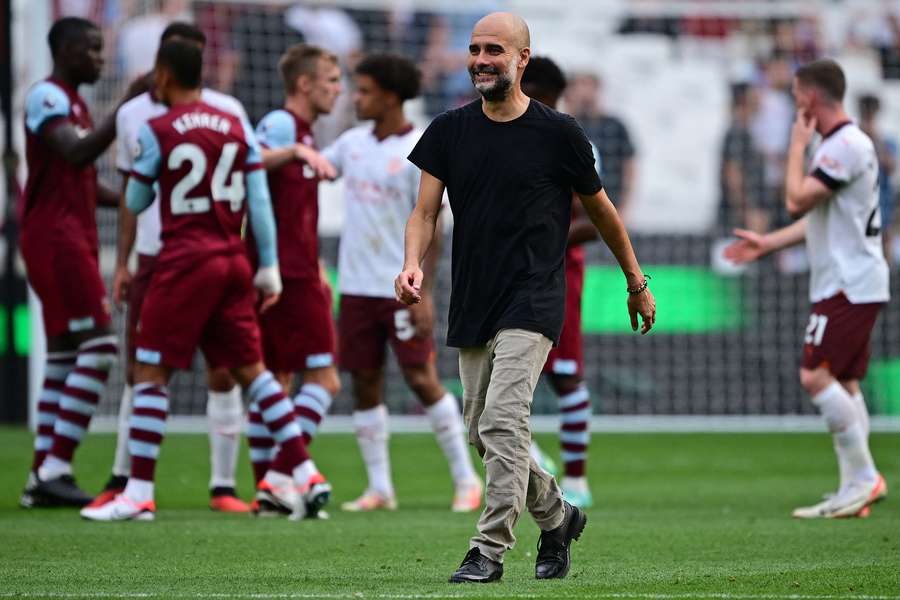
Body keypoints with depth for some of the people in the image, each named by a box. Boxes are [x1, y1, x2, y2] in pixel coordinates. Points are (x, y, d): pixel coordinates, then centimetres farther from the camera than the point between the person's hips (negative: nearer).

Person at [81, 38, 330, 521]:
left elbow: (135, 203, 4)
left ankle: (139, 494, -6)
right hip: (233, 263, 5)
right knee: (251, 369, 13)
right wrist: (269, 269, 11)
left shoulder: (156, 131, -6)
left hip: (184, 263, -5)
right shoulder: (237, 127, 7)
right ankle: (306, 476, 9)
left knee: (150, 373, -1)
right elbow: (260, 201, 6)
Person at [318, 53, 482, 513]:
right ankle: (378, 487, 11)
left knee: (422, 380, -7)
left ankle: (465, 479, 4)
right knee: (364, 384, 5)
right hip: (356, 286, 6)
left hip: (401, 290, -6)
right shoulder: (354, 143, 8)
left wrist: (424, 290, -16)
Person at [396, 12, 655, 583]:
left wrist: (637, 284, 17)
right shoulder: (449, 130, 6)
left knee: (503, 421, -18)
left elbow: (602, 210, 8)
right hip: (472, 302, 5)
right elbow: (425, 213, 4)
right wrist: (412, 264, -17)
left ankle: (490, 551, -15)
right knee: (484, 434, 10)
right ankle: (558, 517, 32)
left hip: (533, 303, -5)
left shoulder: (559, 132, -4)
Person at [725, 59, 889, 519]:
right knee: (842, 384, 10)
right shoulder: (838, 145, 17)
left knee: (816, 375, -16)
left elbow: (798, 201, -22)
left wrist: (797, 146, -10)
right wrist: (767, 243, 28)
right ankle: (855, 489, 10)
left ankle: (864, 476, -14)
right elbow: (819, 217, 27)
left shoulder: (847, 145, -17)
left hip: (851, 285, -11)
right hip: (840, 285, 11)